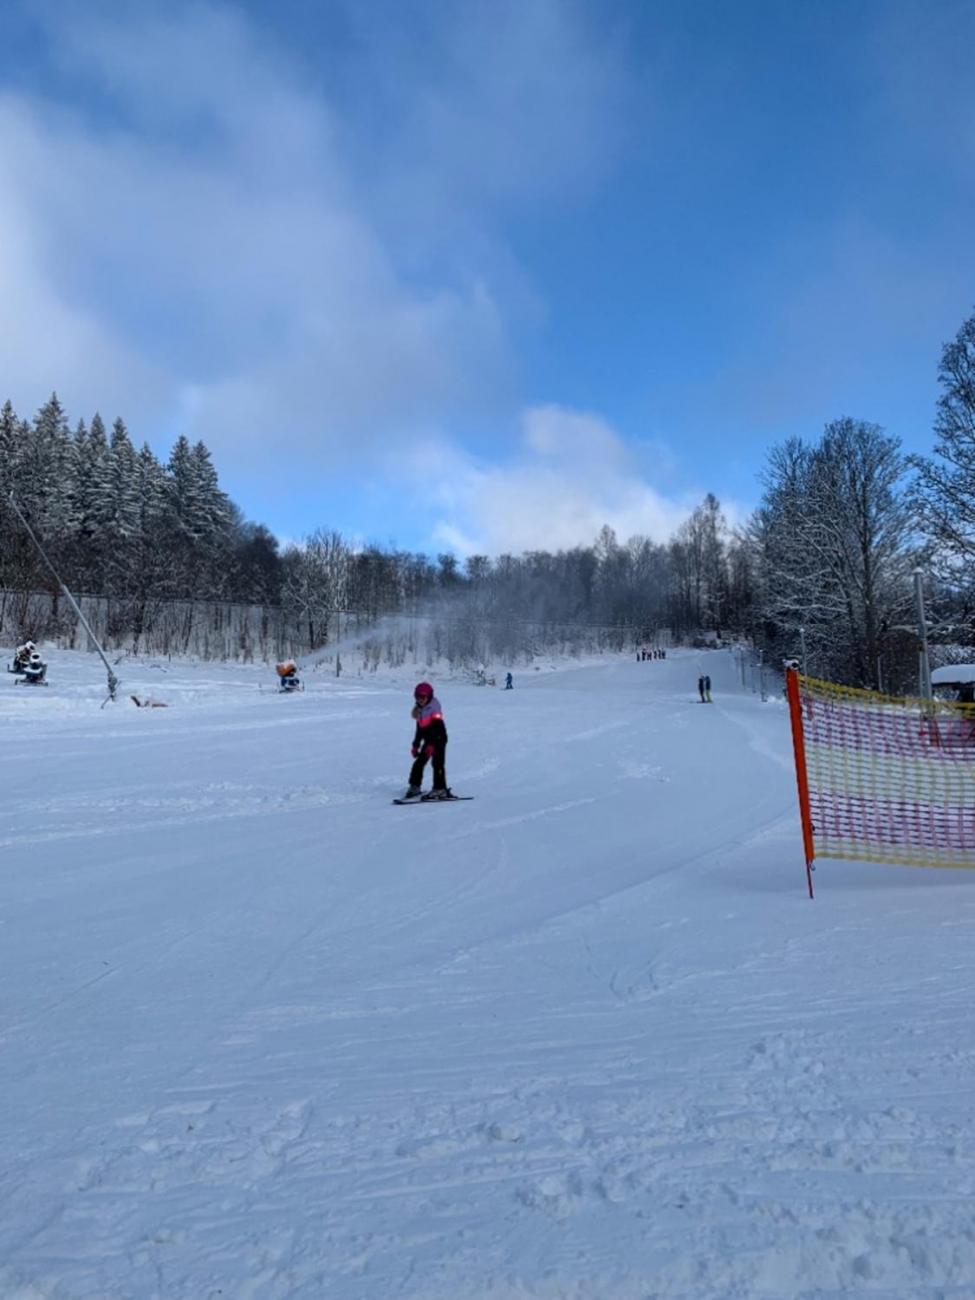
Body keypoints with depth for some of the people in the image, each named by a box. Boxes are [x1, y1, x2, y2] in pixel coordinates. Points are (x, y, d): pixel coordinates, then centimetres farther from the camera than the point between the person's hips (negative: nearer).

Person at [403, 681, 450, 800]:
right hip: (428, 740, 8)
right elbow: (420, 729, 17)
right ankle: (415, 787, 14)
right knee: (419, 762, 6)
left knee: (437, 763, -11)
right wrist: (416, 745, 18)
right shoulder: (420, 710, 9)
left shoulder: (434, 709, -16)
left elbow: (437, 729, -23)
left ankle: (440, 789, -7)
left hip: (438, 739, -8)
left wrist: (431, 745, -29)